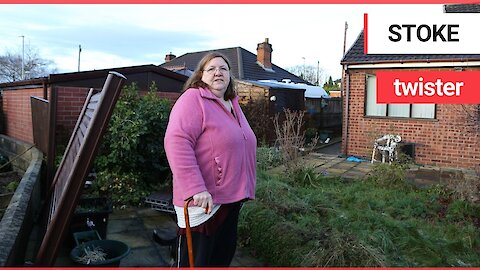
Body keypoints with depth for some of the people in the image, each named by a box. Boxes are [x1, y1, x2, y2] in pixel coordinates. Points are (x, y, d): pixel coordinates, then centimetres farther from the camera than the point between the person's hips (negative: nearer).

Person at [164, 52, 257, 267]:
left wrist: (245, 189, 22)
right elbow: (177, 142, -24)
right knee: (194, 261, 5)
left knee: (223, 257, 20)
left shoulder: (233, 104, 15)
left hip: (231, 199, 8)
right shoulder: (193, 99, -11)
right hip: (203, 201, -8)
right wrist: (195, 189, -30)